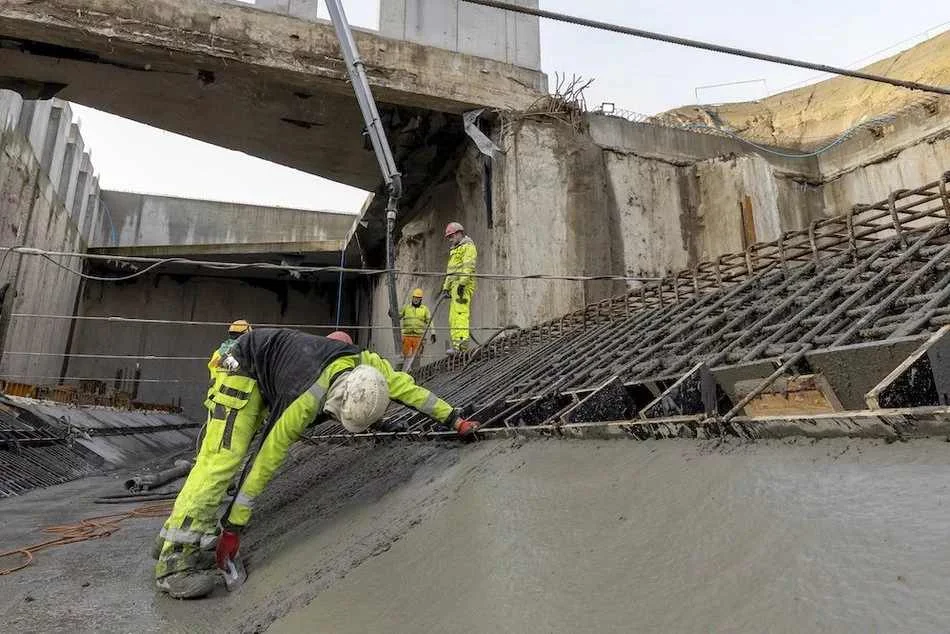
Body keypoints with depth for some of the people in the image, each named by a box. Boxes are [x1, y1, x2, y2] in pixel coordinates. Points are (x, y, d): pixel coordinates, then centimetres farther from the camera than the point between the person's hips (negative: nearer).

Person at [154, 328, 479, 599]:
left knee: (234, 447, 5)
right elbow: (267, 460, -32)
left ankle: (176, 531, 13)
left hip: (270, 374, 7)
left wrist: (454, 418, -9)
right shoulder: (306, 403, -40)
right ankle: (175, 555, -18)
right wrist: (234, 526, -24)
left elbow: (408, 387, -13)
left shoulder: (367, 364, -27)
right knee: (224, 455, -20)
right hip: (246, 365, -7)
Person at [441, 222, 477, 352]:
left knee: (460, 313, -19)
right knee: (453, 317, 4)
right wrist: (446, 288, 21)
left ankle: (462, 343, -25)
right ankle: (457, 344, 3)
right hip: (455, 285, 10)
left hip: (463, 285, -10)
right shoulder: (454, 250, 31)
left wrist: (462, 283, -23)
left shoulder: (468, 246, 1)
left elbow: (468, 267, -13)